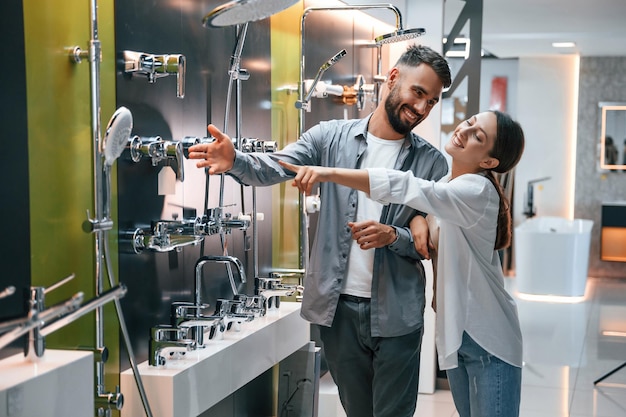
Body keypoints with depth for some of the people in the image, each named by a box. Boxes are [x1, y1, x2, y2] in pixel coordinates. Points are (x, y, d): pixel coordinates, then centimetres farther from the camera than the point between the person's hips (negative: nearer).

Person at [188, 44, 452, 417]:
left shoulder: (433, 163, 2)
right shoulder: (332, 137, 1)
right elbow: (275, 168, -11)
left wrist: (393, 236, -17)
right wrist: (235, 160, -32)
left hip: (396, 315, -1)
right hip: (338, 306, 1)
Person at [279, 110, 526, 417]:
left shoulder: (477, 192, -21)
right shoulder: (448, 185, 6)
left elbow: (404, 187, -36)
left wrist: (329, 173, -42)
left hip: (490, 338, -8)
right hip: (455, 334, 8)